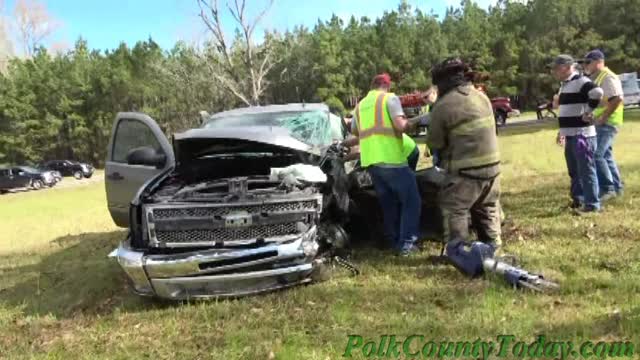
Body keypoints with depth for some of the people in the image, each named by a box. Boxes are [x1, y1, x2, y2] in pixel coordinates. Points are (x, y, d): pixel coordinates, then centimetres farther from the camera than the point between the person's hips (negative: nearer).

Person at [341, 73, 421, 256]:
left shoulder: (360, 105, 19)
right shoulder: (389, 98, -2)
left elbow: (358, 135, 29)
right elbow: (400, 125, -15)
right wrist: (408, 123, 5)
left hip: (370, 161, 7)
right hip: (391, 159, -7)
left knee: (388, 204, 18)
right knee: (411, 200, 4)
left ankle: (395, 242, 22)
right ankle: (407, 243, 1)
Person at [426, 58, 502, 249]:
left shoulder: (443, 106, -14)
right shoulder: (482, 96, 6)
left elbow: (434, 143, -8)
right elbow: (489, 128, 12)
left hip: (464, 171, -7)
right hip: (492, 165, 7)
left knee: (454, 210, 5)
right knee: (488, 209, 20)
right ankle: (492, 246, 28)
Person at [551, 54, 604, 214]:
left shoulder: (581, 81, -14)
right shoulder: (565, 84, 18)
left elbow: (597, 93, -31)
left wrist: (588, 112, -20)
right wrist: (562, 131, 23)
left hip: (582, 135, -10)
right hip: (570, 136, 10)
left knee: (586, 170, -5)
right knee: (574, 171, 18)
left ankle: (592, 204, 1)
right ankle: (578, 199, 29)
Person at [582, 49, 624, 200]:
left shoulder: (607, 77, -13)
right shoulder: (595, 78, 17)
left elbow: (617, 99, -24)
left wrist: (603, 117, -23)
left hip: (607, 123, -10)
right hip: (600, 124, 10)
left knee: (595, 155, -16)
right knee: (605, 155, 15)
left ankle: (608, 188, -10)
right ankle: (616, 187, 24)